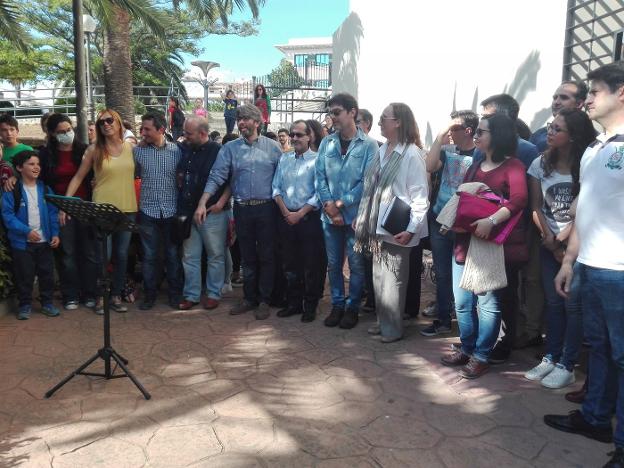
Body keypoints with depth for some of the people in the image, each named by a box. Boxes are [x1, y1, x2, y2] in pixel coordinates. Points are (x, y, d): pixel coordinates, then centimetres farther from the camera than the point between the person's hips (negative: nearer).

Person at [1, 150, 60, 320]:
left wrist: (55, 234, -4)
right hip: (22, 242, -3)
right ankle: (25, 305, 21)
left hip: (44, 241, 3)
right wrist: (26, 231, -20)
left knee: (47, 273, 9)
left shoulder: (45, 189, 5)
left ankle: (47, 303, 23)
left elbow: (53, 214, 6)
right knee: (24, 276, 6)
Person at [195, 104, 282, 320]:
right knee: (247, 256, 12)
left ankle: (264, 300, 17)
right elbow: (216, 177, -3)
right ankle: (249, 298, 24)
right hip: (242, 209, 2)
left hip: (266, 208, -2)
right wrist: (202, 204, -13)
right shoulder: (230, 148, 3)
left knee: (266, 256, 5)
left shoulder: (272, 147, 0)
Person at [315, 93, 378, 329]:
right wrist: (329, 205, -10)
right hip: (330, 215, 4)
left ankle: (352, 307, 19)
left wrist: (342, 203, -14)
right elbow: (320, 177, 3)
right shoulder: (326, 143, 8)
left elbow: (367, 181, -11)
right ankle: (337, 305, 25)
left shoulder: (368, 145, -6)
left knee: (356, 264, 5)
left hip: (355, 214, -4)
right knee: (334, 264, 12)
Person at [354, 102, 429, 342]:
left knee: (393, 280, 2)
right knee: (378, 276, 15)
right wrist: (363, 218, 12)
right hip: (378, 226, 8)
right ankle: (382, 320, 30)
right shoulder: (382, 150, 10)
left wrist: (411, 230, -19)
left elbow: (420, 196, -15)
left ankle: (393, 328, 16)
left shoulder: (412, 154, -13)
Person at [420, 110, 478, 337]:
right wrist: (440, 136, -11)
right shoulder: (446, 150, 4)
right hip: (439, 221, 4)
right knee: (442, 273, 12)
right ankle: (443, 320, 25)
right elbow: (429, 167, -13)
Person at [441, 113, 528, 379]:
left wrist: (491, 221, -32)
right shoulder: (475, 167, 18)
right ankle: (467, 349, 27)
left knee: (488, 303, 2)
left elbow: (519, 200, -21)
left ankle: (481, 357, 14)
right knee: (462, 302, 12)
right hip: (465, 242, 7)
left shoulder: (513, 166, -6)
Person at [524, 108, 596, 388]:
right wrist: (549, 239, -6)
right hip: (550, 243, 4)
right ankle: (550, 358, 20)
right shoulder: (541, 164, 4)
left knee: (572, 304, -1)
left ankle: (566, 366, 8)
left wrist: (561, 239, -10)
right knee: (553, 302, 9)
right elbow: (535, 207, 3)